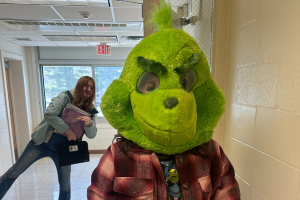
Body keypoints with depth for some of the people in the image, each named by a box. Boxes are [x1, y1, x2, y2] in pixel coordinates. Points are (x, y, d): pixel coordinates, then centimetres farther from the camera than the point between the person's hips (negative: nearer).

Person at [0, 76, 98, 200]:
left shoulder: (90, 110, -1)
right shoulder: (66, 96, -9)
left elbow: (92, 134, -6)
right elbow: (49, 114, -22)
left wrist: (89, 123, -27)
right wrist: (67, 130, -22)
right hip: (43, 142, -2)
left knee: (65, 188, 8)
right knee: (14, 172, 13)